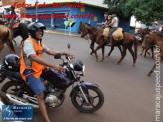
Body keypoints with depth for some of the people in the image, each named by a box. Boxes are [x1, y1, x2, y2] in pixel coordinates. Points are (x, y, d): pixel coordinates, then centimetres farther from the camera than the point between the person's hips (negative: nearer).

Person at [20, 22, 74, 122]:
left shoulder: (39, 42, 10)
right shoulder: (28, 42, -20)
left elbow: (49, 52, 16)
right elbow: (34, 57, -37)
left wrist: (64, 53, 3)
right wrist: (54, 66, -45)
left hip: (40, 68, 9)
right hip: (31, 72, -9)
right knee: (41, 95, -17)